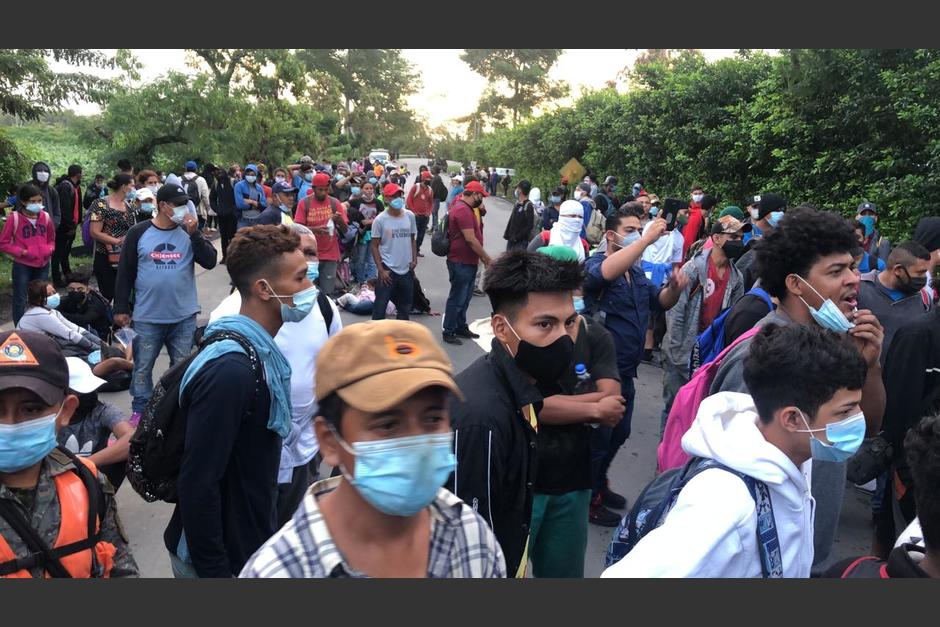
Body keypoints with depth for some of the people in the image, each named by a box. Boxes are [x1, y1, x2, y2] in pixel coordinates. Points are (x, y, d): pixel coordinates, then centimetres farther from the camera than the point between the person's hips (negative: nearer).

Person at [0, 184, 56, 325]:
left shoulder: (45, 217, 1)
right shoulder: (14, 218, -11)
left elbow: (51, 239, 16)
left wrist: (50, 249, -4)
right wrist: (21, 252, -17)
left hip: (43, 265, 4)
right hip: (22, 266, -4)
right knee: (20, 300, 3)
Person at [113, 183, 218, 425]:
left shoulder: (189, 232, 2)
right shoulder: (139, 232, -3)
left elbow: (210, 262, -8)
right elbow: (125, 272, 1)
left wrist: (194, 234, -18)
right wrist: (121, 308, 0)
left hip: (184, 316, 2)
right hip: (147, 317, -1)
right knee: (143, 367, 9)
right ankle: (140, 410, 24)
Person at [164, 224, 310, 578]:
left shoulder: (257, 351, 2)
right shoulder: (229, 370, -27)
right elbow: (198, 484, -26)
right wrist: (214, 571, -19)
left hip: (248, 545, 9)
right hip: (223, 559, -8)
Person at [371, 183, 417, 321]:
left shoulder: (410, 216, 2)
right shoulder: (380, 219, -9)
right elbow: (375, 246, -5)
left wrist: (414, 258, -1)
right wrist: (381, 270, -11)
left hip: (407, 270, 4)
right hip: (388, 269, -4)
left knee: (405, 306, 15)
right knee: (380, 306, -1)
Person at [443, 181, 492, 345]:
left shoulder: (466, 208, 15)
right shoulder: (463, 210, -20)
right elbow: (470, 239, -23)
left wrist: (482, 257, 15)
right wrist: (487, 258, -15)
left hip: (468, 262, 10)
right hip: (461, 262, -10)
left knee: (465, 297, 18)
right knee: (457, 298, -1)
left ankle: (461, 326, 30)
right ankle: (448, 332, 9)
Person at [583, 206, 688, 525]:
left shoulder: (637, 274, 13)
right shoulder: (595, 263, -15)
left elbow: (660, 301, 16)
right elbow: (607, 273, -38)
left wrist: (674, 288, -8)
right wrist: (648, 238, -39)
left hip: (625, 372, 9)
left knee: (619, 434, 22)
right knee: (597, 437, 4)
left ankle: (599, 483, 43)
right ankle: (588, 499, 22)